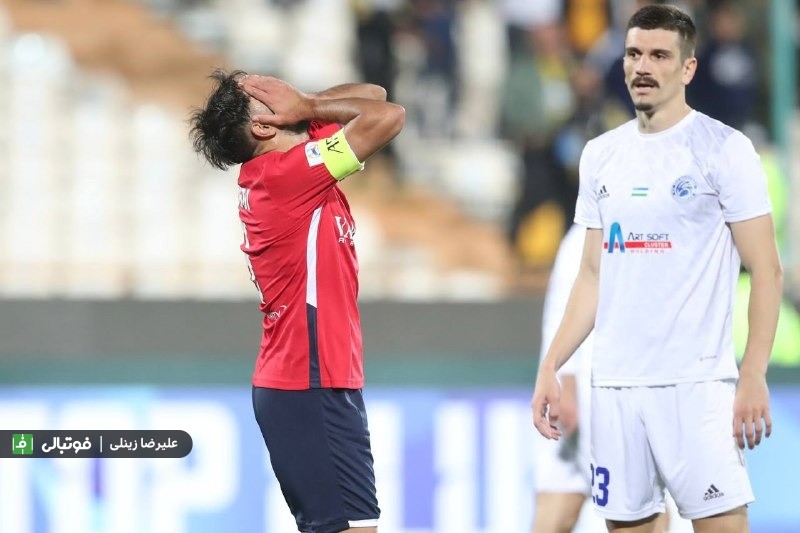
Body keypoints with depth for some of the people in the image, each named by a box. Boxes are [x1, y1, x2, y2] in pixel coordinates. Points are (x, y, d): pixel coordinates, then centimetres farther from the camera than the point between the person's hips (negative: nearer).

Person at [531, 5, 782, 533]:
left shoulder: (723, 148, -3)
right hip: (614, 384, 5)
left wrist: (754, 375, -14)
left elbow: (767, 272, -5)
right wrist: (550, 366, 10)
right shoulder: (601, 155, 13)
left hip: (695, 384, -5)